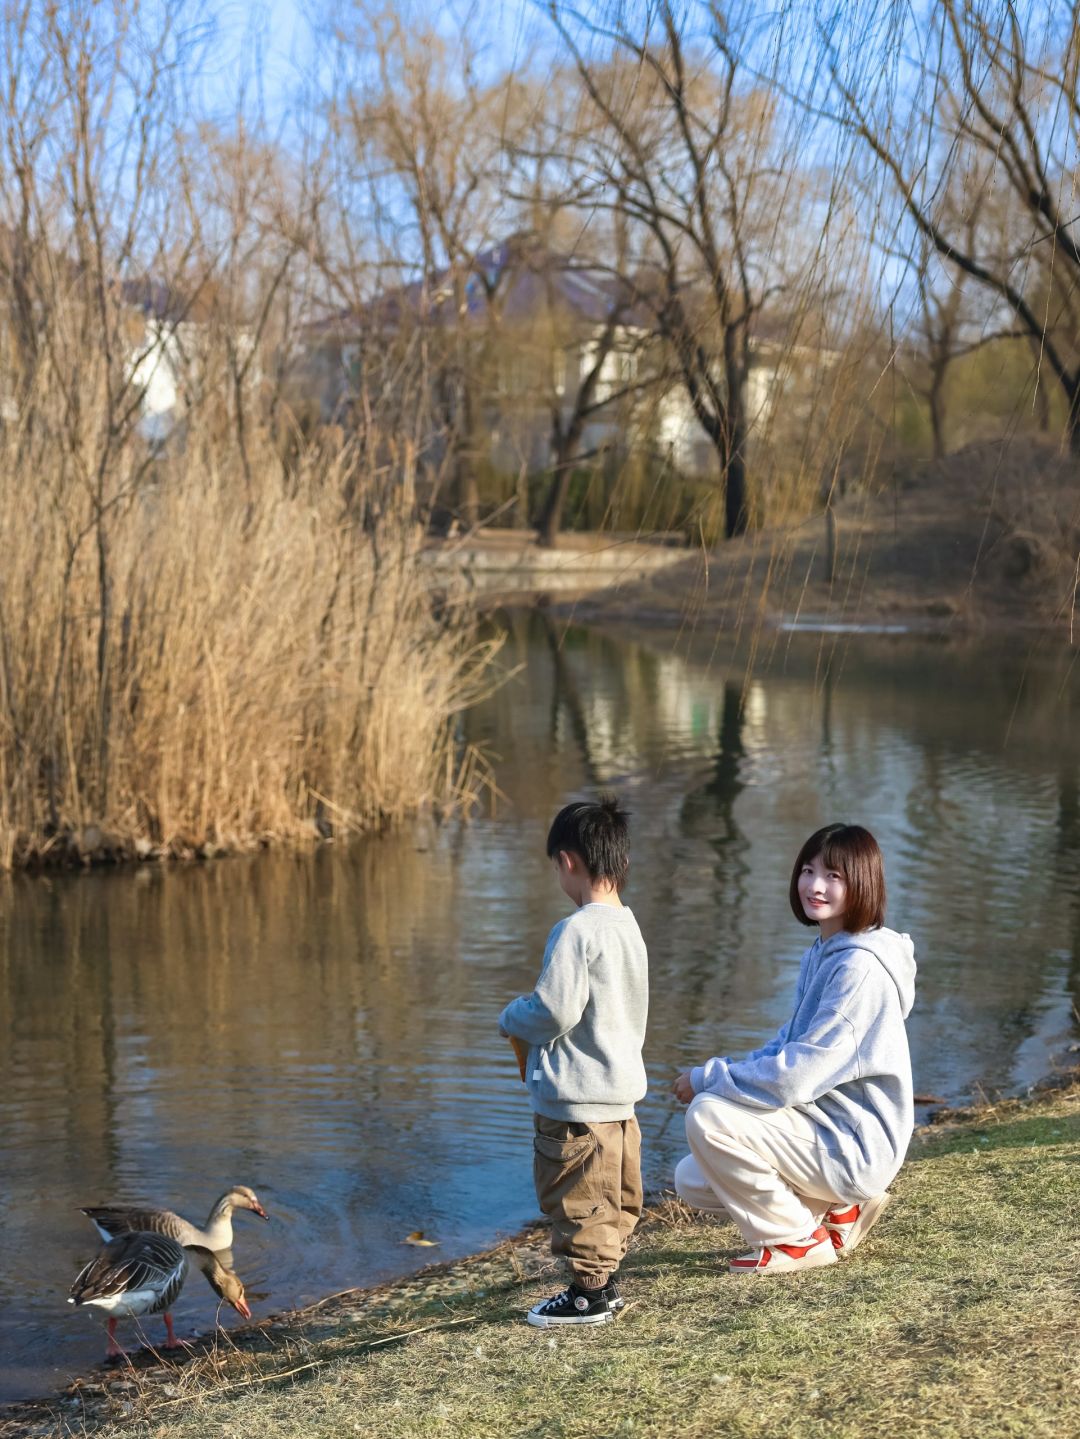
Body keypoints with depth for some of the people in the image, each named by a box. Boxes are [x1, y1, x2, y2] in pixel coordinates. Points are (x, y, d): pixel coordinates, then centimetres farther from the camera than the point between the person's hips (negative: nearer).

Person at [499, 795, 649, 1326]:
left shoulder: (576, 931, -21)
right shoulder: (628, 926, 8)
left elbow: (554, 1010, -24)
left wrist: (511, 1018, -4)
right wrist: (528, 1015, 17)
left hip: (575, 1100, -9)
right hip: (622, 1089, 9)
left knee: (576, 1200, 2)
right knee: (614, 1199, 17)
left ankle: (588, 1294, 9)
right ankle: (604, 1283, 27)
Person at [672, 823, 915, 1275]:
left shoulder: (861, 967, -22)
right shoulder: (822, 953, 9)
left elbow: (796, 1076, -26)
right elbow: (792, 1045, 16)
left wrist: (708, 1078, -13)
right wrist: (729, 1072, -2)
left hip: (852, 1148, -10)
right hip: (824, 1127, 10)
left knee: (708, 1115, -23)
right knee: (692, 1180, 11)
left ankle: (797, 1241, -7)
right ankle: (837, 1209, 13)